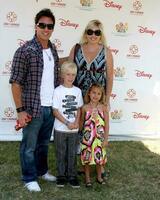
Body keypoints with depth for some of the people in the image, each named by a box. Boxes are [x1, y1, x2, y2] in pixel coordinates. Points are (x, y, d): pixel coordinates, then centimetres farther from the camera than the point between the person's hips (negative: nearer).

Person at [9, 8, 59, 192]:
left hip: (50, 108, 6)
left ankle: (42, 171, 38)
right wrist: (20, 110, -15)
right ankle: (29, 179, 24)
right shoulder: (25, 51, -13)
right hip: (33, 108, -6)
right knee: (29, 146, 9)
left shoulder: (52, 50, 7)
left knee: (44, 143, 20)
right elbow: (16, 82, -13)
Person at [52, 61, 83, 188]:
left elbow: (79, 109, 5)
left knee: (72, 153, 10)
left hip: (74, 129, 3)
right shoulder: (58, 91, -9)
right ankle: (61, 175, 23)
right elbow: (55, 111, -10)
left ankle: (72, 175, 22)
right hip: (60, 129, -3)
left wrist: (76, 122, -11)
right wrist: (67, 123, -16)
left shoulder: (78, 91, 2)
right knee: (61, 153, 9)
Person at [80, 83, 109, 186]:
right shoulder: (85, 107, -3)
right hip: (87, 137, 0)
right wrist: (80, 135, 7)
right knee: (87, 157, 7)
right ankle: (87, 178, 25)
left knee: (99, 158, 11)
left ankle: (99, 177, 32)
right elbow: (82, 122, 7)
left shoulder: (103, 108, -3)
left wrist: (106, 139, -4)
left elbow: (106, 124, -2)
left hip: (99, 137, 0)